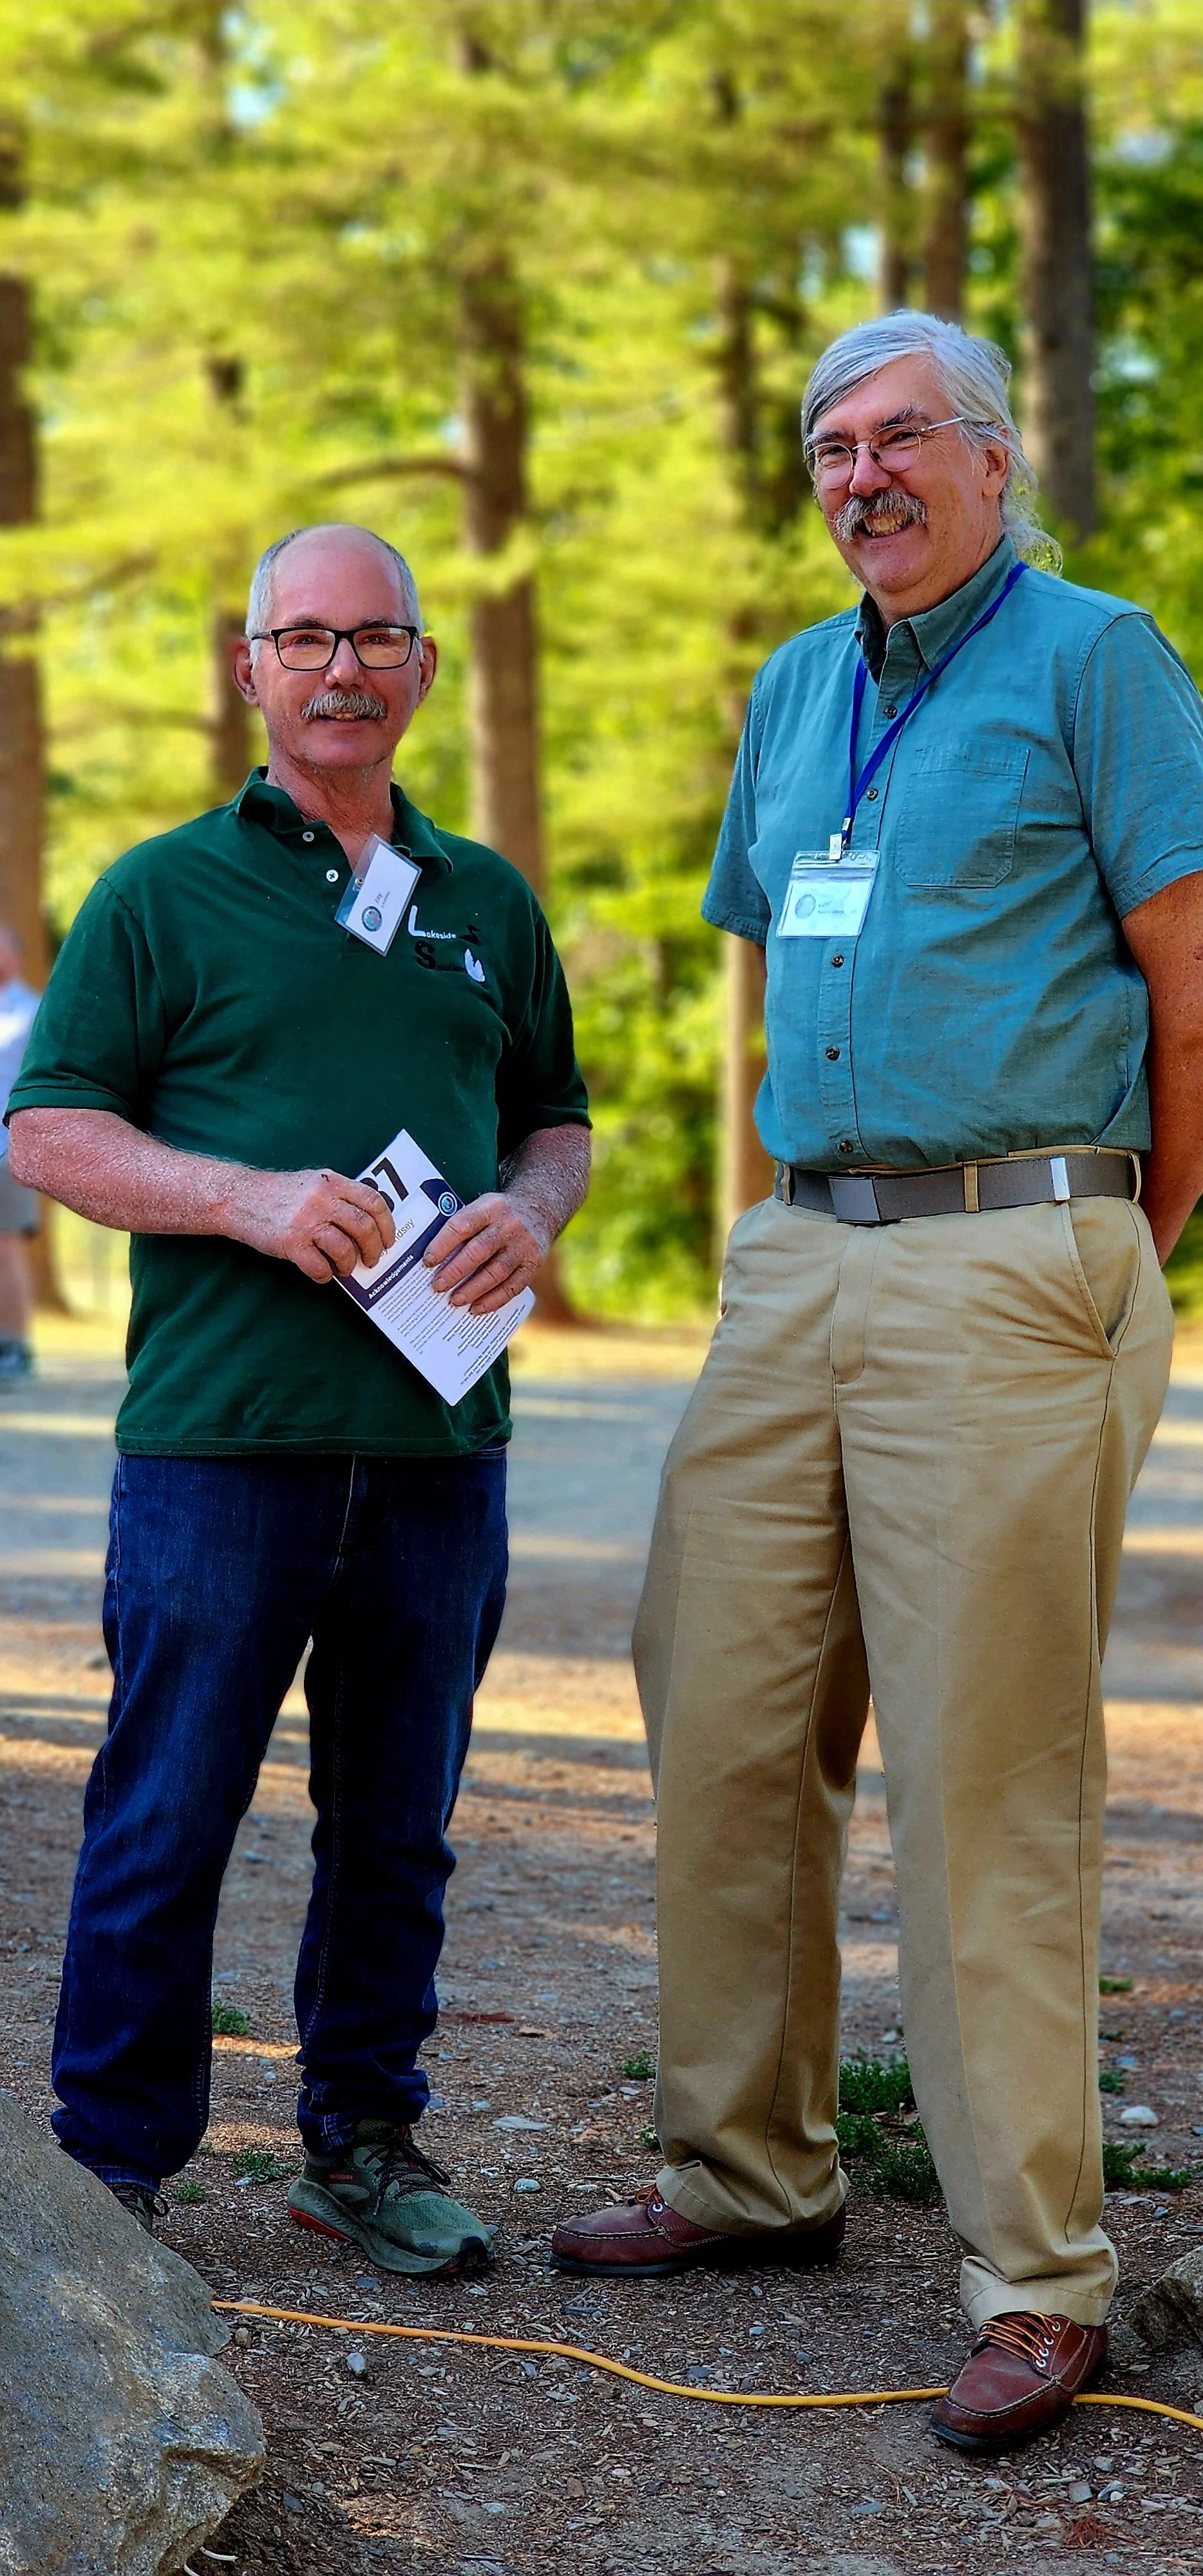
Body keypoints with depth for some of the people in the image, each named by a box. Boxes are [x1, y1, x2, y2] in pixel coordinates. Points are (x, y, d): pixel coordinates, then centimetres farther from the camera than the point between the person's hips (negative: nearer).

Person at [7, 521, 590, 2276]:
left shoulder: (490, 902, 17)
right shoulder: (164, 894, 4)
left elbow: (557, 1120, 22)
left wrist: (530, 1210, -2)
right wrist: (251, 1197, -14)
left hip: (439, 1440, 4)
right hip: (221, 1433, -4)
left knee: (398, 1823, 11)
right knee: (167, 1819, -1)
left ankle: (364, 2138, 24)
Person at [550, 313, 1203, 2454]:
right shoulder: (796, 689, 19)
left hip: (1008, 1273, -7)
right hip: (799, 1262, 7)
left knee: (987, 1781, -7)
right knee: (723, 1721, 8)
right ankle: (752, 2172, 22)